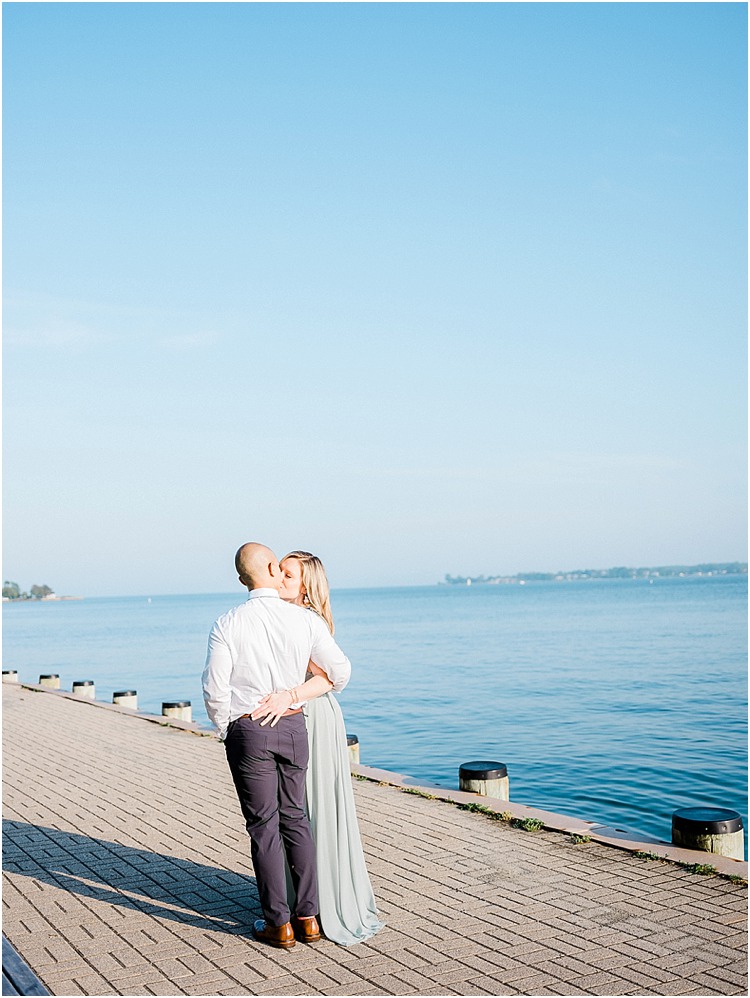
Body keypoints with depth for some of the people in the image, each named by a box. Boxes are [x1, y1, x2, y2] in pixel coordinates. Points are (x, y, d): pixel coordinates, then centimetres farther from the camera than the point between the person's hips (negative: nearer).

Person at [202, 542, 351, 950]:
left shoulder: (227, 625, -10)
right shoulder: (305, 620, -4)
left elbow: (215, 690, -10)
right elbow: (340, 671, 4)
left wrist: (226, 730, 7)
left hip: (248, 731, -2)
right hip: (293, 726, 3)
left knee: (263, 826, 6)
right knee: (295, 819, 15)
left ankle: (279, 923, 13)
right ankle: (308, 917, 18)